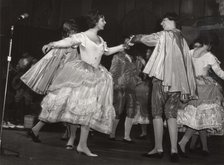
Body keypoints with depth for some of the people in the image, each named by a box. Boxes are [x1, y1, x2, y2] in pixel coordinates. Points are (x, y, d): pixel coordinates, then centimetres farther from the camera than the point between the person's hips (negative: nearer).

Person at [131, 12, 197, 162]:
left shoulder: (164, 35, -1)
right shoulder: (182, 40, 15)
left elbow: (143, 38, 10)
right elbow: (187, 64, 13)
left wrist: (134, 39, 33)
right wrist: (188, 89, 14)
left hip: (162, 80, -5)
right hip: (177, 82, 5)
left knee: (157, 114, 2)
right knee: (172, 116, 6)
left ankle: (158, 149, 1)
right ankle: (174, 150, 0)